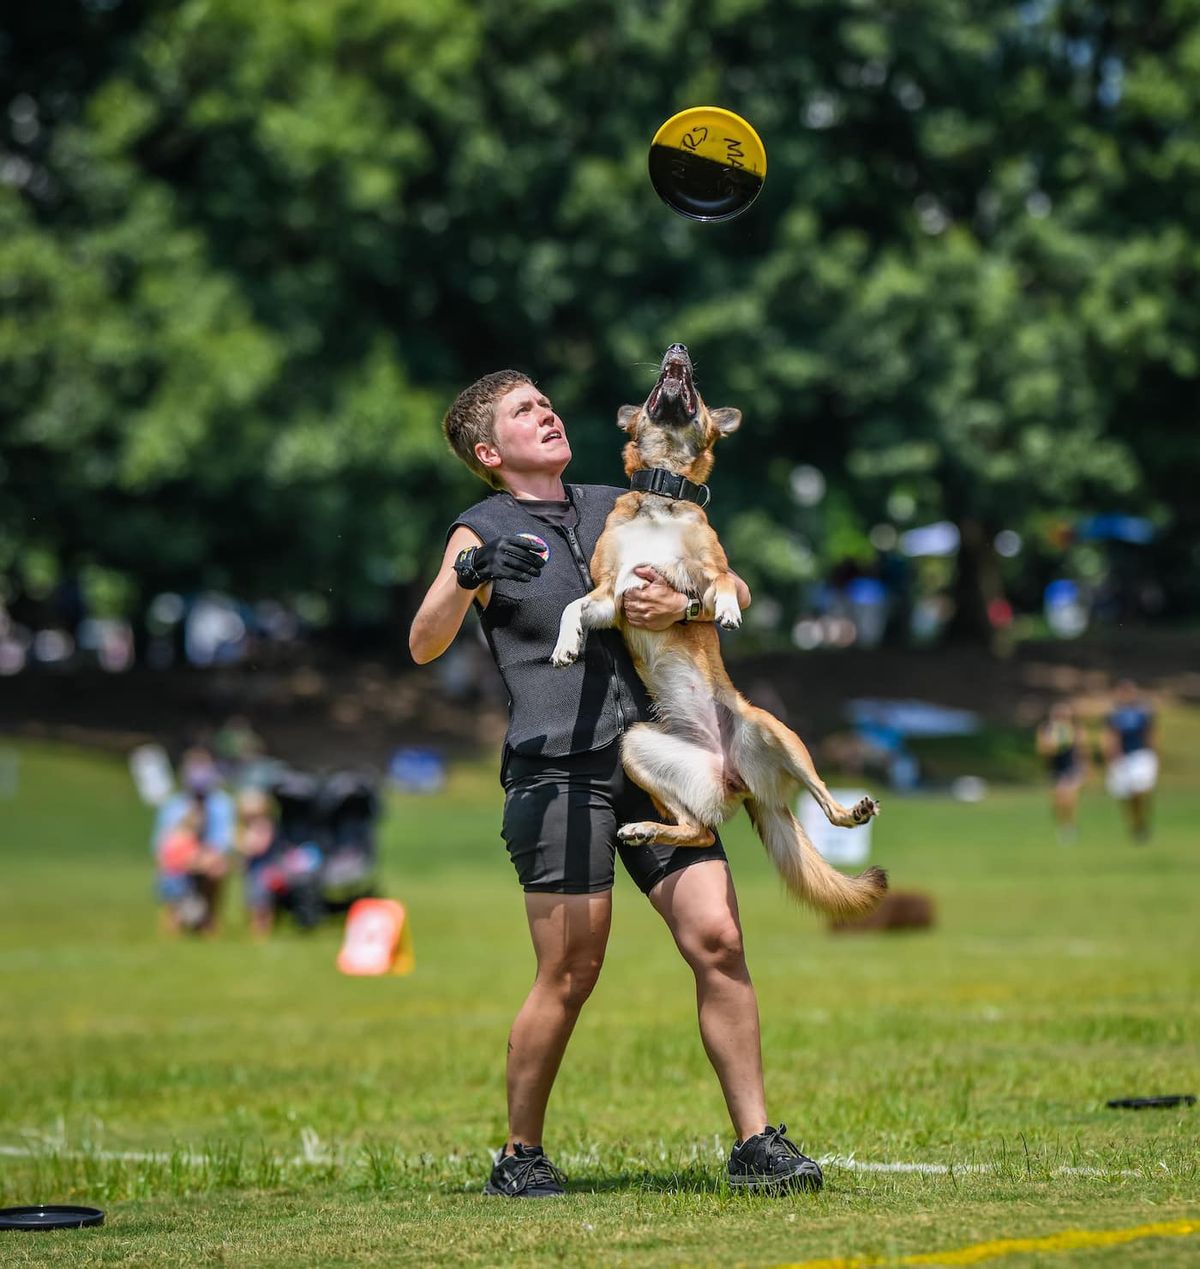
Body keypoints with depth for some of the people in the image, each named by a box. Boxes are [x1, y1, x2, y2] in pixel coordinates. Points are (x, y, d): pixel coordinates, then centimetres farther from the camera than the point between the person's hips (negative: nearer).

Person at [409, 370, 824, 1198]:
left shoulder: (616, 509, 19)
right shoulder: (483, 532, 5)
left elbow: (737, 589, 15)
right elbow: (424, 646, -11)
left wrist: (683, 605, -7)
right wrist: (467, 578, -30)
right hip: (556, 769, -4)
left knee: (718, 942, -6)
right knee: (569, 976, -5)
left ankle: (757, 1144, -1)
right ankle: (521, 1155, 11)